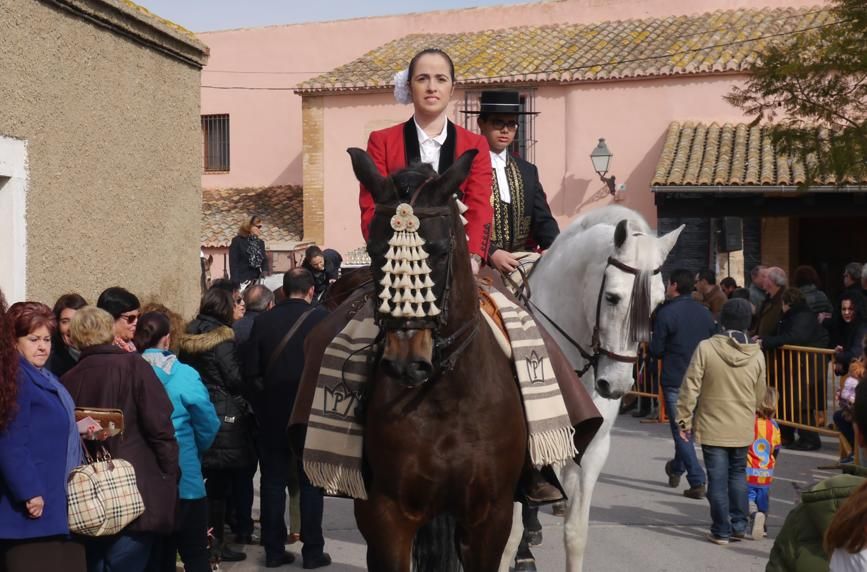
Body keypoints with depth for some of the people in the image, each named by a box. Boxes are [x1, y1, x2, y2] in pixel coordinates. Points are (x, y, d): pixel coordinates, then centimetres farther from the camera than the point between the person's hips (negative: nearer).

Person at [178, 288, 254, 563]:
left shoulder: (188, 338, 9)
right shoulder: (222, 340, -13)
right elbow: (235, 377, -13)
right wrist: (248, 396, 2)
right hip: (223, 416, -7)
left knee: (205, 479, 13)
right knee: (220, 481, -1)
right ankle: (216, 542, 4)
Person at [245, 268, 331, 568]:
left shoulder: (263, 320, -3)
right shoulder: (321, 317, -9)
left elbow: (251, 370, -3)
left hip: (274, 411, 2)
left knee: (273, 481, 10)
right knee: (310, 481, 7)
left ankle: (274, 549, 14)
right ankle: (312, 550, 10)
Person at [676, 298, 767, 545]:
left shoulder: (706, 348, -14)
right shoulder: (757, 354, -5)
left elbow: (691, 387, -13)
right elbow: (760, 395, 7)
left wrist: (684, 419, -3)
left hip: (713, 427, -3)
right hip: (743, 429, 3)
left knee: (718, 478, 4)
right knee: (738, 474, 19)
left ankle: (721, 531, 8)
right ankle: (739, 525, 23)